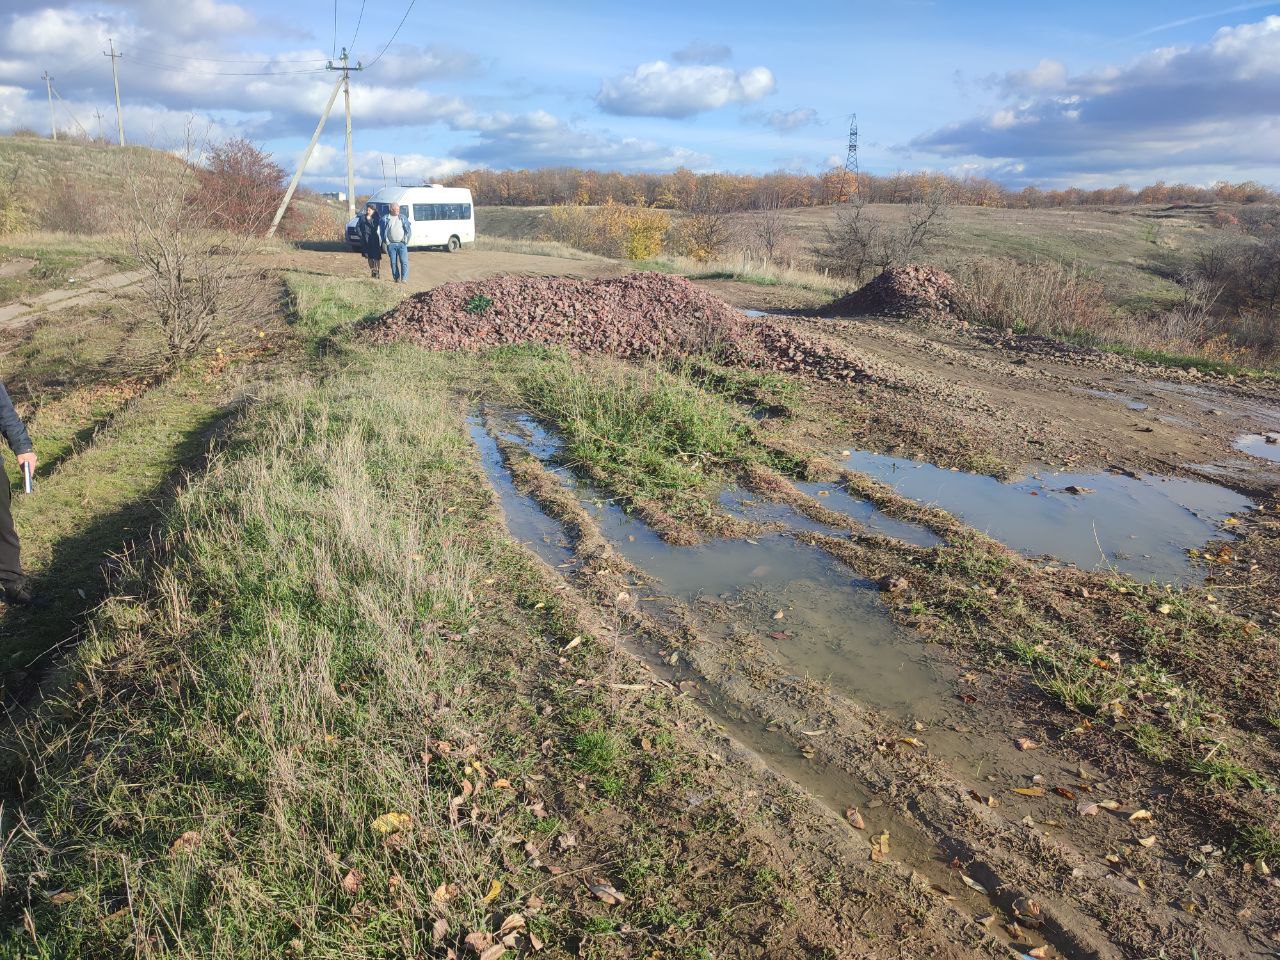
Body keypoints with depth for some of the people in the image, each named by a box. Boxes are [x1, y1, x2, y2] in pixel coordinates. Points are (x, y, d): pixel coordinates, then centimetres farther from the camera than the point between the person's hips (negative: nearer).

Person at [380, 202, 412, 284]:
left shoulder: (403, 217, 9)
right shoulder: (385, 219, 6)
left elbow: (409, 229, 9)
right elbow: (383, 232, 9)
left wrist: (406, 240, 2)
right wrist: (386, 242, 1)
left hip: (402, 244, 0)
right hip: (391, 244, 0)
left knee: (404, 262, -10)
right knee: (393, 263, 3)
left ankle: (404, 279, -9)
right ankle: (396, 279, 11)